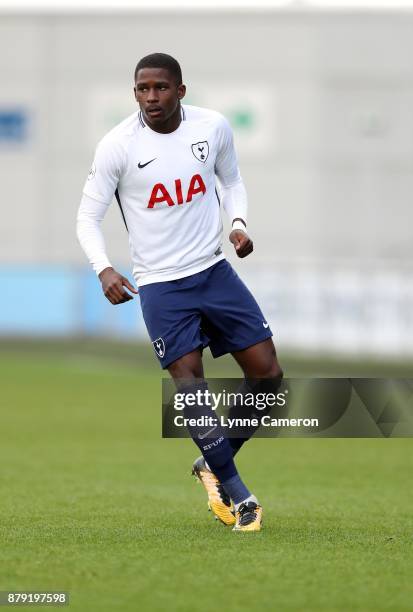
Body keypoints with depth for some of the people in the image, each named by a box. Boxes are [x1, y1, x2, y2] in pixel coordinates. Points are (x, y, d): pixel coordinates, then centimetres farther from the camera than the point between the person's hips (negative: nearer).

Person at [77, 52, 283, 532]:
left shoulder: (213, 127, -4)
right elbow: (88, 217, -7)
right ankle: (235, 492, 1)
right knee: (189, 388, -12)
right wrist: (104, 269, -25)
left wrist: (238, 222, -5)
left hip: (215, 271, 4)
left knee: (268, 376, 0)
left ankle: (214, 464, 20)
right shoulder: (117, 146, -13)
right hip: (160, 286, -4)